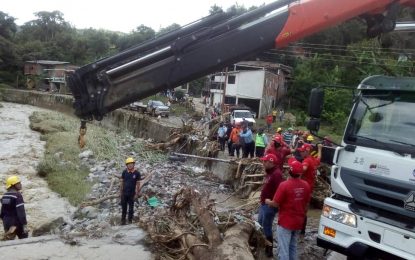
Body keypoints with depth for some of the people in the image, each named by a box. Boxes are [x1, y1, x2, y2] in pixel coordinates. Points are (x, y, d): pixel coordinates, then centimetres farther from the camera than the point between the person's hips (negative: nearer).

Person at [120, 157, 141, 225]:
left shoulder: (137, 173, -8)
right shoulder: (124, 172, -3)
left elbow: (138, 184, -4)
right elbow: (122, 182, 4)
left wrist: (136, 194, -6)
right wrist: (120, 192, 4)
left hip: (132, 194, -1)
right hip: (124, 193, 2)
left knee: (131, 208, 8)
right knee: (123, 207, 11)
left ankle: (130, 221, 21)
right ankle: (123, 220, 24)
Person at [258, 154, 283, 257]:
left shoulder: (277, 174, -22)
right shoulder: (269, 172, 11)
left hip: (270, 205, -10)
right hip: (264, 203, 10)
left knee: (266, 226, 1)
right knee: (260, 224, 21)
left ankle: (269, 250, 15)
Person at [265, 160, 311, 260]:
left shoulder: (284, 185, -22)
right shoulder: (306, 185, -5)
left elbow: (275, 204, -16)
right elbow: (306, 203, 7)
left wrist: (268, 202, 4)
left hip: (285, 222, -6)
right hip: (299, 222, 6)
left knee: (283, 248, 4)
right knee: (293, 246, 22)